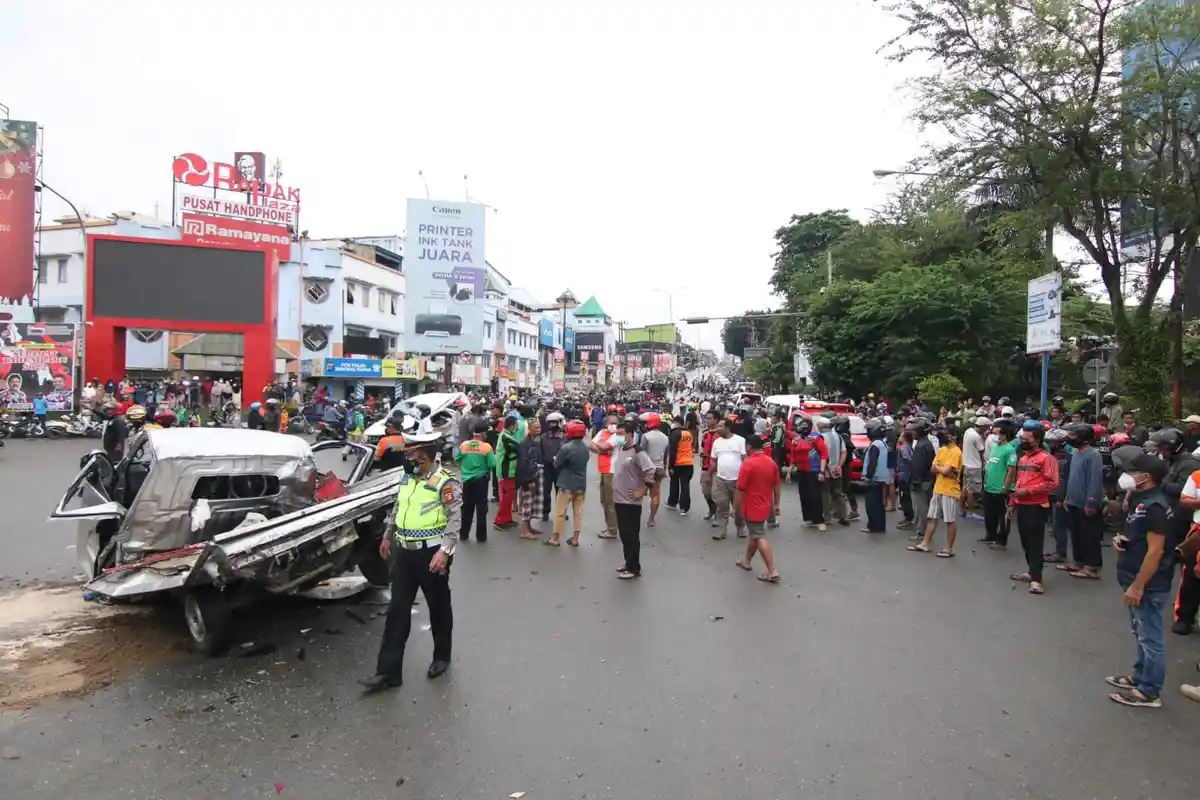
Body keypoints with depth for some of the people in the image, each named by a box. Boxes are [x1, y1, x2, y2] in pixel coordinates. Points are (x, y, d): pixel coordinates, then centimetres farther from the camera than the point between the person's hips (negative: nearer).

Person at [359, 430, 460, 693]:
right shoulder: (407, 477, 8)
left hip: (431, 553, -6)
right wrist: (387, 537, 25)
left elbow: (455, 519, -20)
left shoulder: (446, 482, -14)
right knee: (397, 611, 5)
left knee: (438, 608, 11)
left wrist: (445, 550, -30)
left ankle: (441, 657, 32)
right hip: (404, 552, 6)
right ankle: (388, 671, 11)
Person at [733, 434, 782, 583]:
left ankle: (772, 572, -6)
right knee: (755, 533, 22)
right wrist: (776, 504, 16)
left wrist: (735, 507, -8)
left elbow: (740, 489, -17)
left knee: (760, 538, -4)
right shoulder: (772, 462, 2)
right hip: (765, 505, 8)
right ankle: (746, 560, 37)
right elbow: (777, 486, 8)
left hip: (752, 507, -8)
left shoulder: (748, 463, -20)